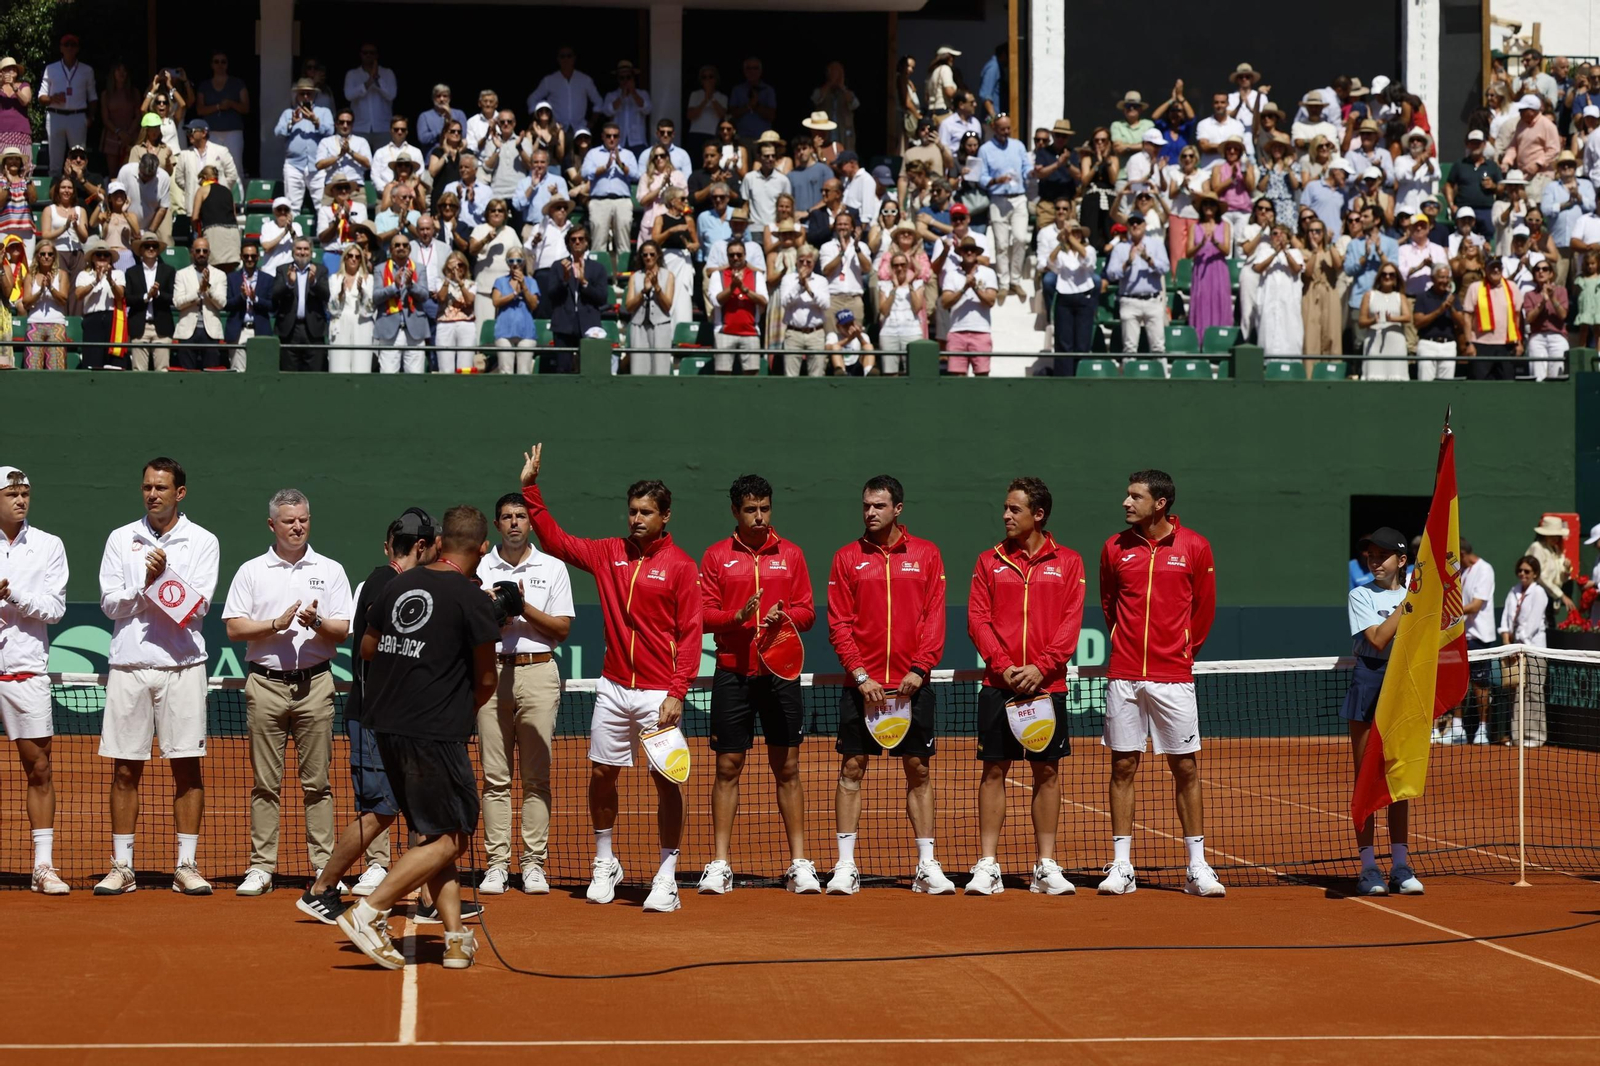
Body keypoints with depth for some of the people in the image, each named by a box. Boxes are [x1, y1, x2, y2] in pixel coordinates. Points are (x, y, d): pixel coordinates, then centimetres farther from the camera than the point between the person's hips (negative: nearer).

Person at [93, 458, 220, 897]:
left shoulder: (202, 541, 5)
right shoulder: (121, 539, 9)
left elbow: (199, 605, -4)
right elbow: (110, 603, 3)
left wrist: (166, 575, -16)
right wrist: (143, 586, -13)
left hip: (182, 666, -1)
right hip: (129, 665, 1)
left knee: (186, 766, -1)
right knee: (125, 769, 2)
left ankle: (186, 866, 4)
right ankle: (121, 868, 8)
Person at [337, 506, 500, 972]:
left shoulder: (400, 584, 8)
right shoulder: (473, 600, -10)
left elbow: (367, 647, 21)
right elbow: (486, 679, -3)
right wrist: (466, 711, 15)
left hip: (386, 724, 7)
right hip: (436, 734, -7)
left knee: (434, 834, 14)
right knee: (447, 839, 0)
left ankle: (456, 937, 11)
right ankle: (368, 912, -10)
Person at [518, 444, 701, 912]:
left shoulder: (679, 565, -4)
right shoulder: (609, 554, 9)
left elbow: (690, 633, -7)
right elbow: (555, 540, 15)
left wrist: (677, 693, -14)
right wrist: (530, 488, 6)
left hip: (658, 693, -5)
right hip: (613, 688, 5)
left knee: (666, 781, -4)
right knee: (601, 774, 8)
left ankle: (666, 878, 4)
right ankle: (604, 865, 25)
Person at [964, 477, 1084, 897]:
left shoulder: (1067, 563, 5)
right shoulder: (989, 561, 8)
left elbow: (1071, 622, -1)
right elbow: (978, 619, 2)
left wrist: (1042, 666, -13)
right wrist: (1003, 666, -11)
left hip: (1046, 684, 0)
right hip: (998, 684, 0)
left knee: (1047, 771, 3)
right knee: (994, 769, 0)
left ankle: (1046, 866, 9)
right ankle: (987, 866, 2)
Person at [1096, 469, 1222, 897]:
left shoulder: (1194, 547, -1)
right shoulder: (1114, 548, 4)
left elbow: (1204, 607, 10)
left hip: (1173, 676, -1)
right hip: (1124, 675, 2)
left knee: (1185, 769, 1)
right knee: (1123, 767, 3)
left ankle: (1197, 869, 6)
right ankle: (1121, 866, 7)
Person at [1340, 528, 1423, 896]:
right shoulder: (1361, 596, 0)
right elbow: (1378, 639, -14)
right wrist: (1406, 604, -14)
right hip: (1369, 686, -3)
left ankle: (1400, 866, 8)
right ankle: (1368, 868, 0)